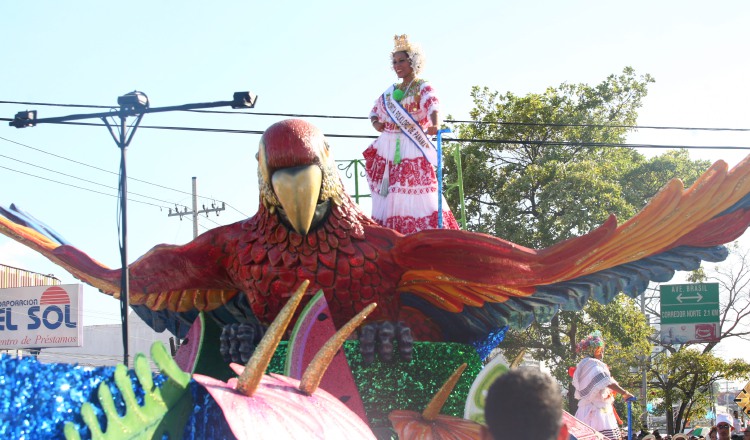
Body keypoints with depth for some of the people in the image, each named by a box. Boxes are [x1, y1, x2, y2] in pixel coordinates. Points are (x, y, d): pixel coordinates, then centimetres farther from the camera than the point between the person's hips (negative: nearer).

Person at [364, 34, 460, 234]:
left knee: (417, 194, -14)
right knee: (388, 194, 2)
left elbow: (434, 105, -22)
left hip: (413, 149, -6)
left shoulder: (423, 87, -2)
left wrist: (435, 124, -45)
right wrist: (375, 123, 3)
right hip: (388, 149, 6)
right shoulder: (391, 91, 18)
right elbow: (375, 111, 29)